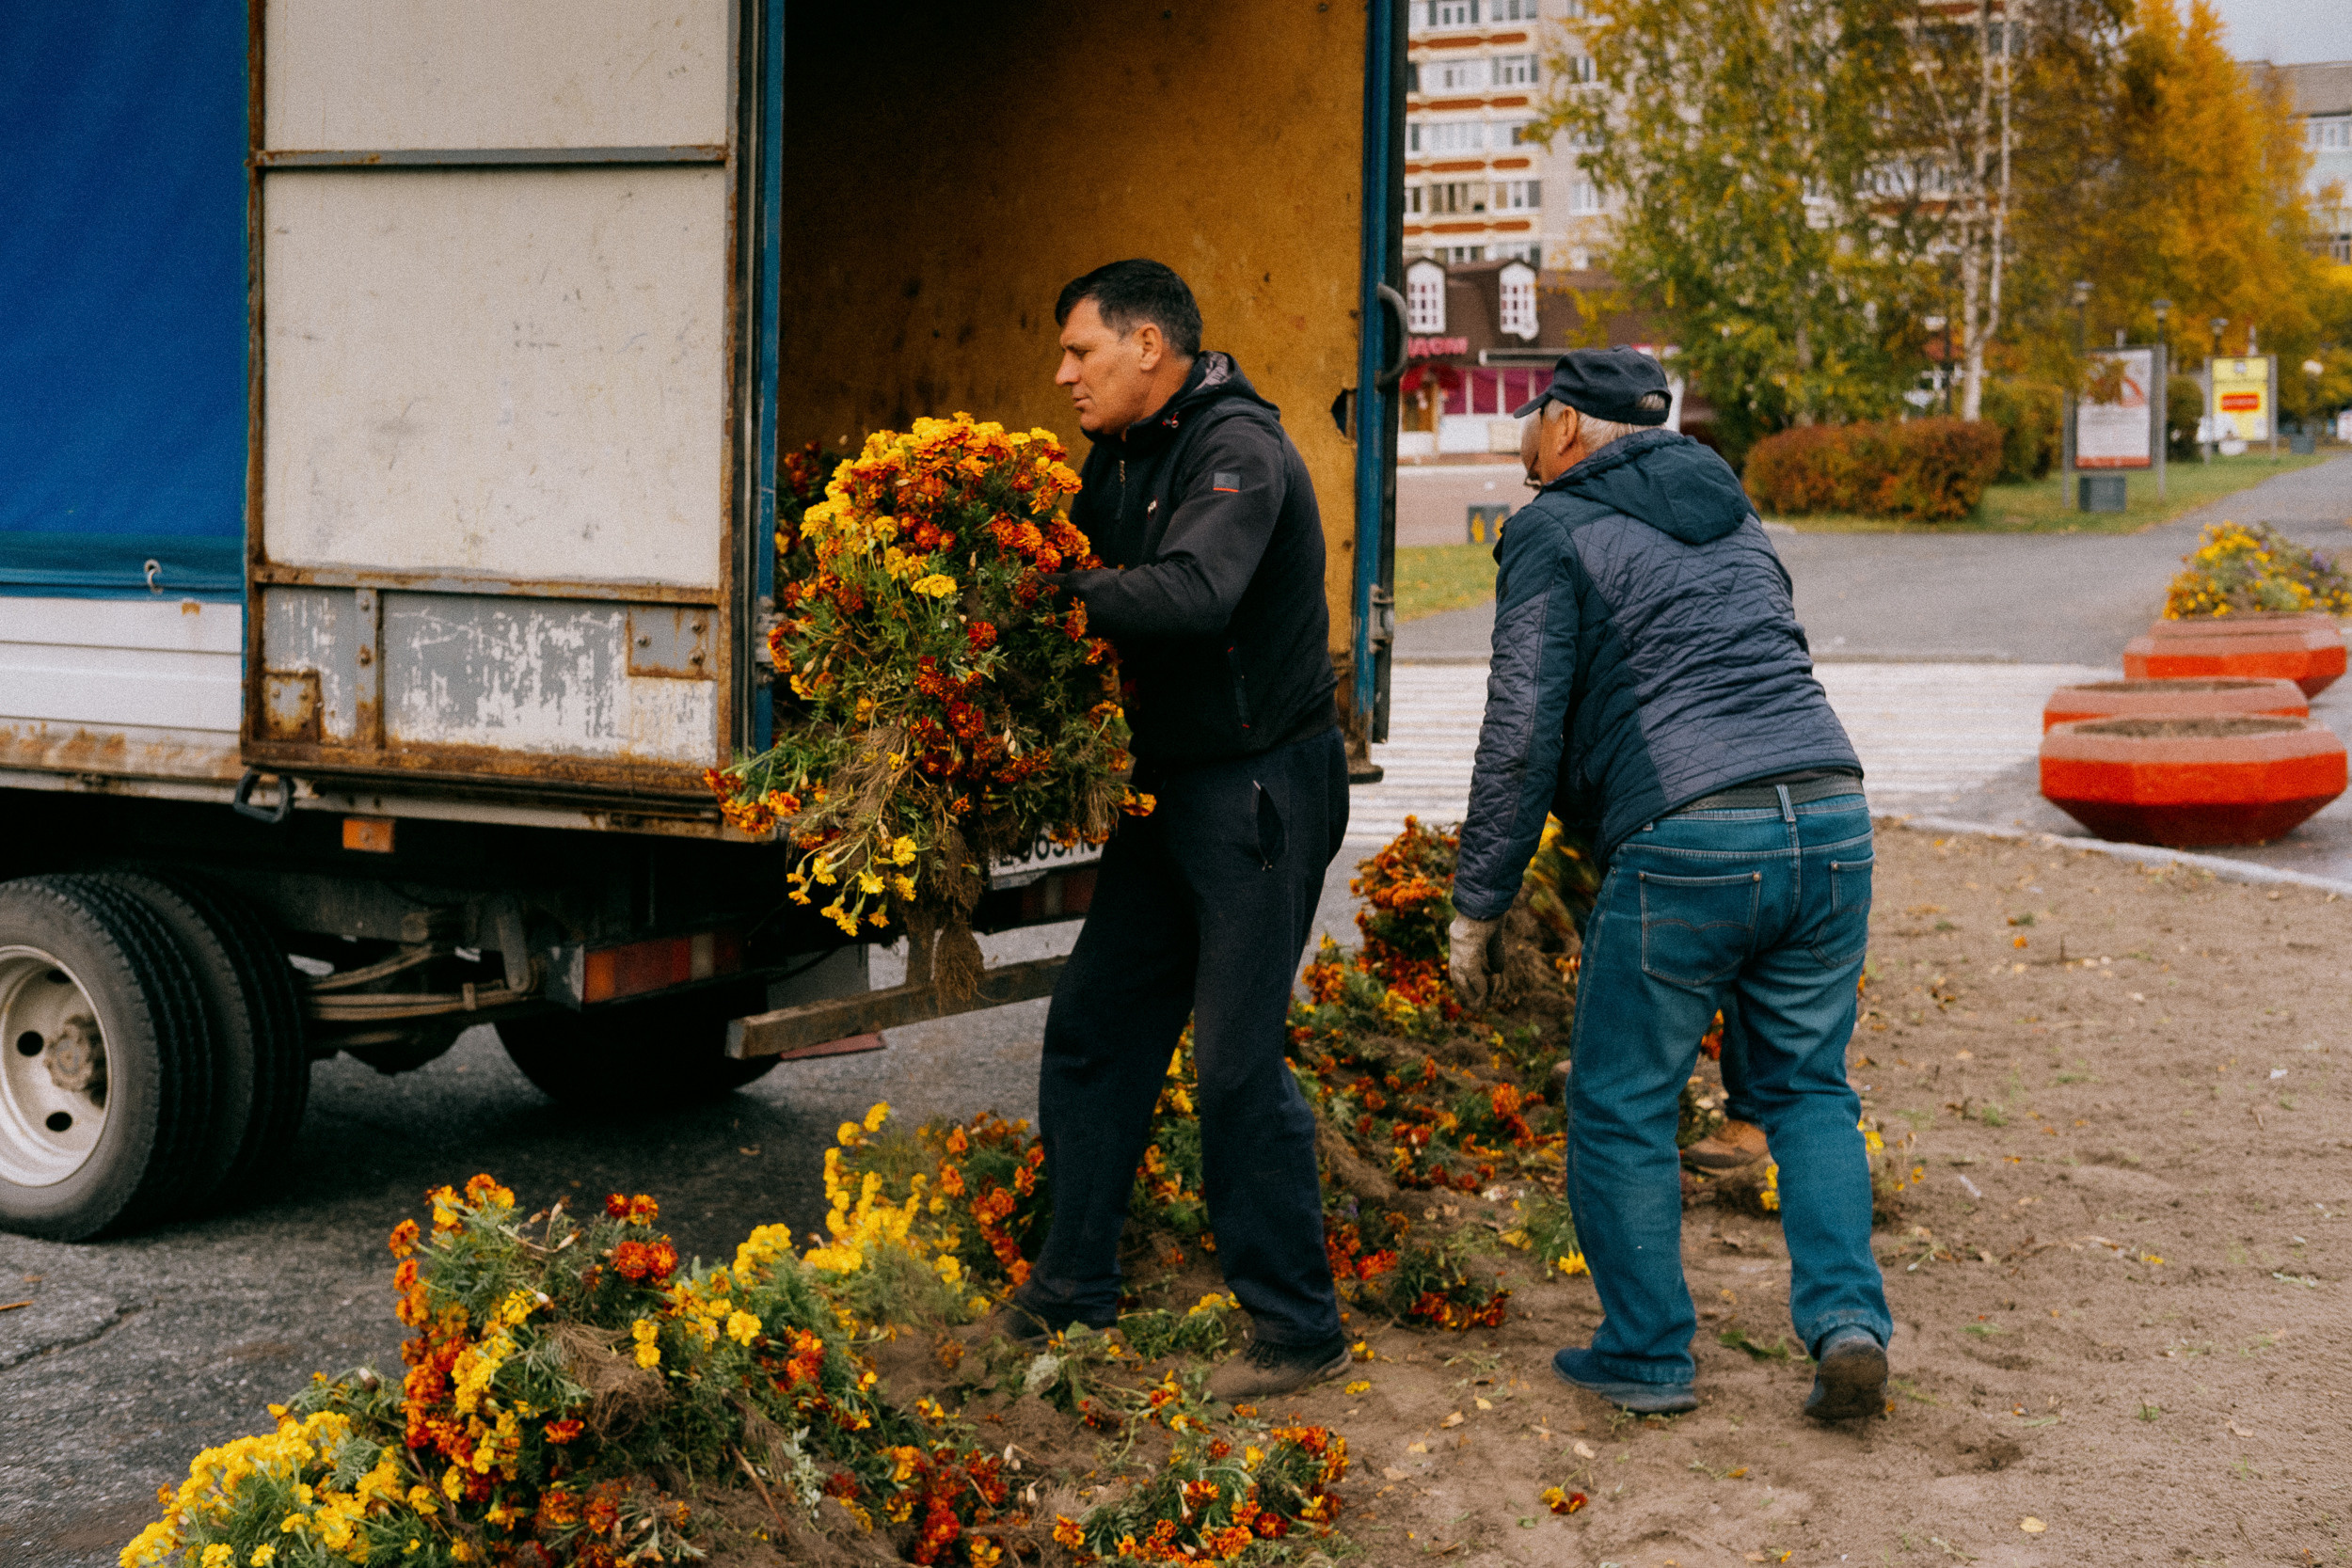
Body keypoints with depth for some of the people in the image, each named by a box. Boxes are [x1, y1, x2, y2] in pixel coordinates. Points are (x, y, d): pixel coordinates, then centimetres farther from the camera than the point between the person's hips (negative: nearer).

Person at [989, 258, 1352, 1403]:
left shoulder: (1239, 451, -18)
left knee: (1239, 1061, -7)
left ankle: (1297, 1329, 4)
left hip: (1262, 791, -9)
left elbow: (1195, 592, -33)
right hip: (1171, 788, 9)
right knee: (1093, 1029, 12)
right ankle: (1071, 1288, 24)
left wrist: (1048, 597, -27)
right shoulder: (1121, 458, 12)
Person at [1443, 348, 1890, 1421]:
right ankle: (1847, 1318, 4)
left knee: (1622, 1108, 8)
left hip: (1688, 840, -6)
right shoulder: (1732, 514, 24)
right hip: (1830, 820, 6)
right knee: (1807, 1088, 17)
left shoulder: (1554, 531, 2)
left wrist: (1477, 903, 2)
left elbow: (1522, 735, -4)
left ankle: (1647, 1354, 14)